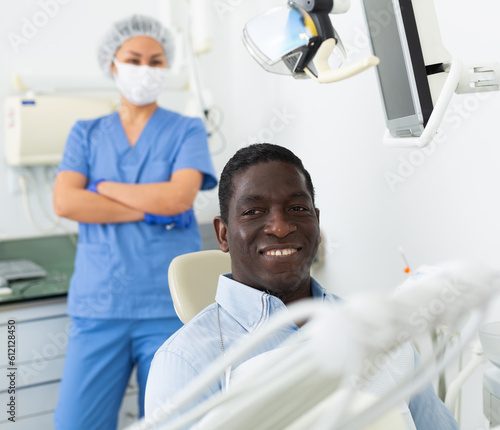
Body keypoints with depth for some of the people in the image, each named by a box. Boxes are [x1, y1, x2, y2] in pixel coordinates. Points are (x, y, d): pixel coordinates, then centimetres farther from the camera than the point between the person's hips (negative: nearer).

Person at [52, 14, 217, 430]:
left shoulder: (186, 130, 6)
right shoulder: (86, 133, 12)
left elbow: (179, 197, -10)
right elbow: (65, 202, -4)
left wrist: (103, 187, -2)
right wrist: (150, 210, -9)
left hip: (169, 305, -1)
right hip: (98, 305, 2)